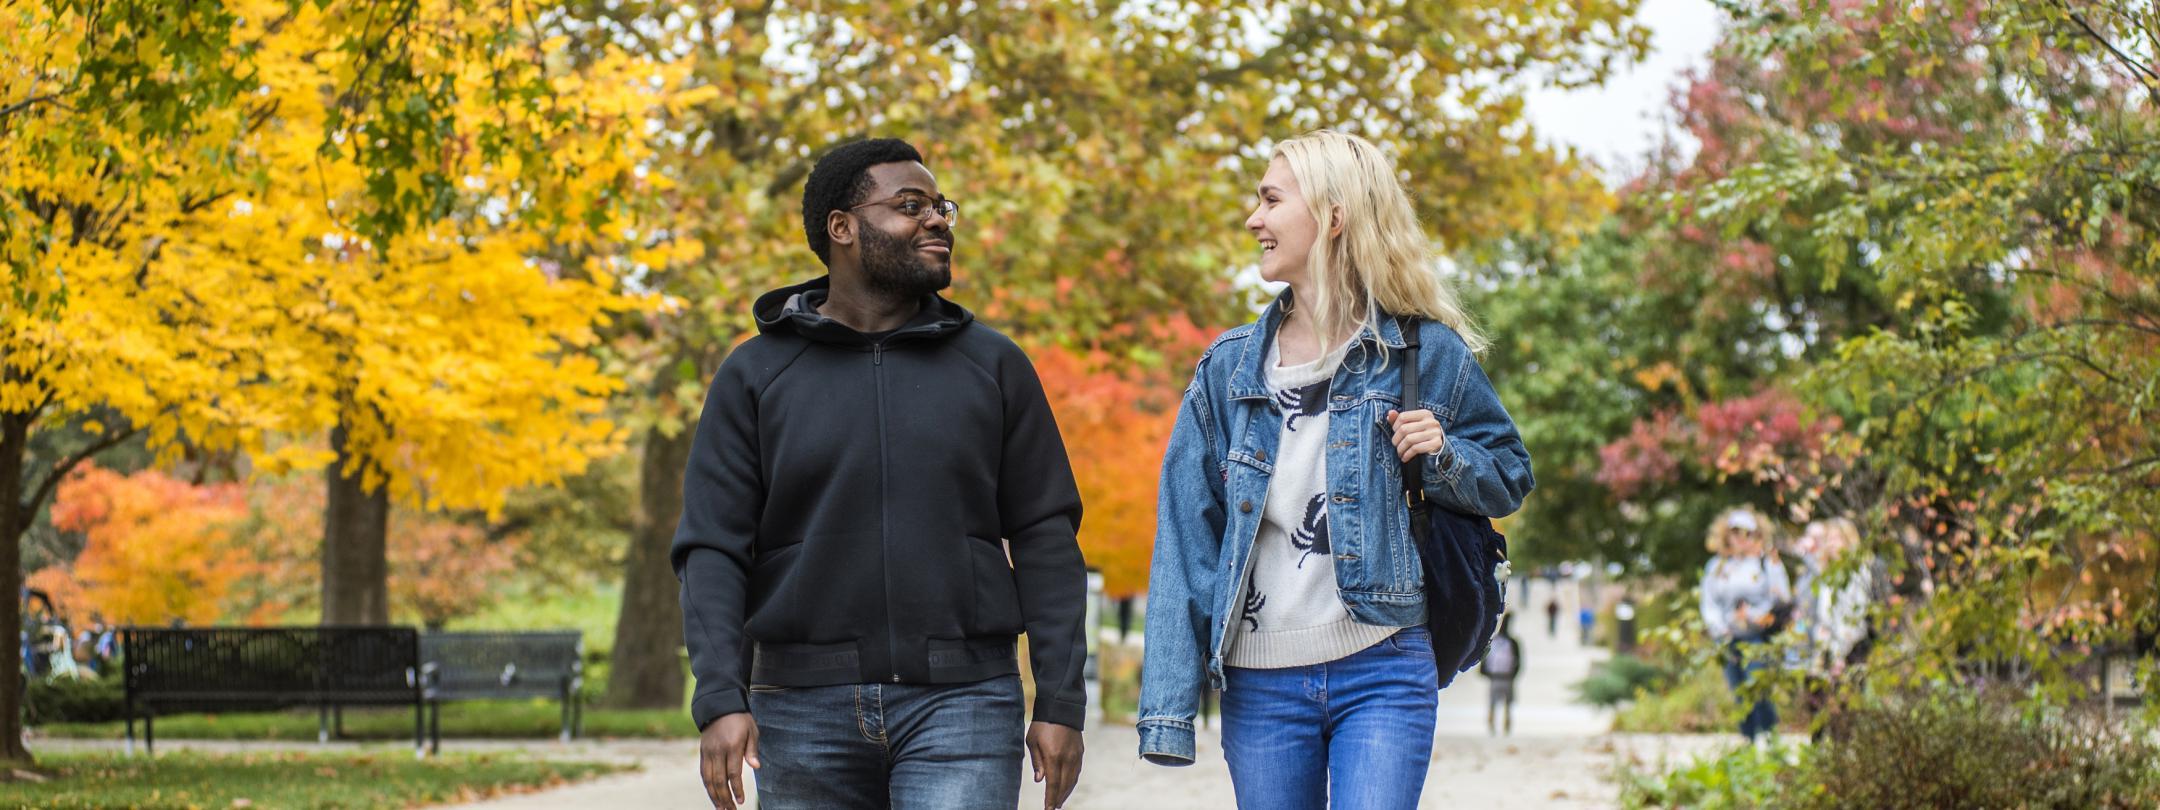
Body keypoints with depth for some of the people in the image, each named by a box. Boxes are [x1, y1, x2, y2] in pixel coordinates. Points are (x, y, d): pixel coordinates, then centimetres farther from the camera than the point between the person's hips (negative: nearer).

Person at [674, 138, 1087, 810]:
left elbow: (1046, 539, 6)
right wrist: (720, 699, -12)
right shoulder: (755, 376, 6)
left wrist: (1061, 702, -1)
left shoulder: (993, 366, 8)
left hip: (959, 704, -1)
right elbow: (711, 547, 1)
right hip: (807, 711, 1)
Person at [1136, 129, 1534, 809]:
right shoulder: (1229, 370, 7)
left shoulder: (1426, 354, 1)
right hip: (1261, 684, 3)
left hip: (1383, 675, -3)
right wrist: (1167, 706, -3)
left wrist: (1442, 457, -12)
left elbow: (1509, 479, 12)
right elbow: (1185, 539, 4)